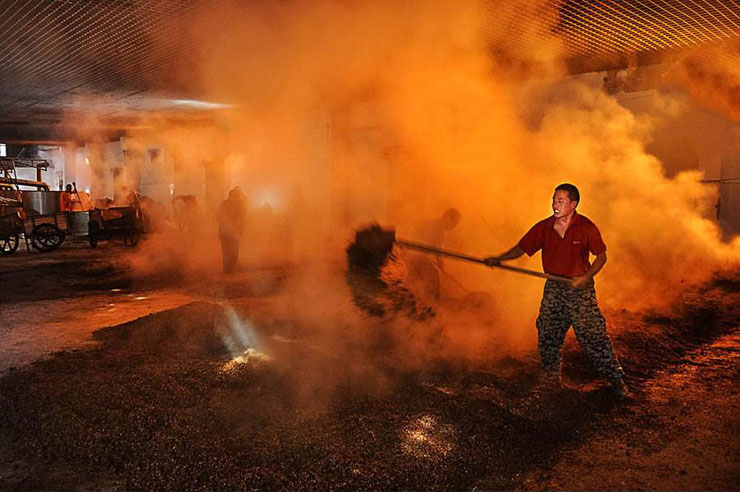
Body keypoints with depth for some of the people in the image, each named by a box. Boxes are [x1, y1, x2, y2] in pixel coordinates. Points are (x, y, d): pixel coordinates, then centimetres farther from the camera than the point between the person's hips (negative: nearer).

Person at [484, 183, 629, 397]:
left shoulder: (586, 227, -9)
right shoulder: (543, 227, -2)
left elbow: (601, 255, -1)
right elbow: (522, 247, 2)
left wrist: (586, 277, -15)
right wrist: (499, 258, -12)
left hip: (581, 290, -3)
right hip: (553, 289, 3)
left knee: (594, 335, -4)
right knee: (547, 336, 6)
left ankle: (617, 380, 13)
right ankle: (550, 381, 23)